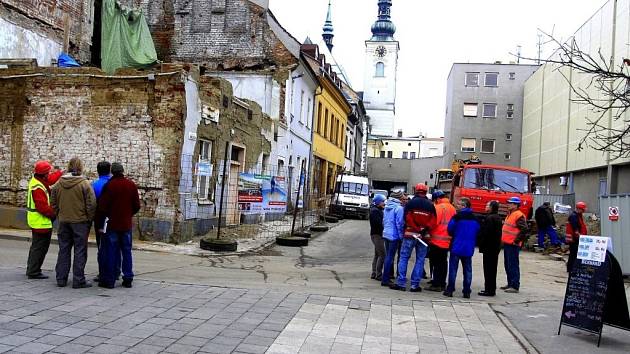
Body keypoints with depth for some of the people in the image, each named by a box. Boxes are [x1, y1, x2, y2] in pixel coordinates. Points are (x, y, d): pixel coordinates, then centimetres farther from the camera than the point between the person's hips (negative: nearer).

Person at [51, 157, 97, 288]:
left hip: (64, 222, 5)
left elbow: (53, 203, 9)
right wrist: (90, 218, -1)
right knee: (80, 251, 2)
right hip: (80, 221, -5)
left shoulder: (58, 184, 3)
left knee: (63, 250, 14)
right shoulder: (84, 184, -13)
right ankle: (78, 280, 3)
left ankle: (61, 279, 20)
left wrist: (59, 215, 19)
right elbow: (91, 204, -14)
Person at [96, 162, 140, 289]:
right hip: (126, 224, 3)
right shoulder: (131, 185, 1)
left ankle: (109, 280, 6)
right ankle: (128, 279, 12)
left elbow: (102, 207, -11)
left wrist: (100, 223, -2)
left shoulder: (109, 185, -10)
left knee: (111, 252, 3)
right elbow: (137, 206, 5)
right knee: (126, 251, 10)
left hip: (112, 224, -3)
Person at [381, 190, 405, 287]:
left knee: (388, 256, 16)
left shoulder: (386, 207, 9)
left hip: (386, 234, 8)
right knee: (390, 257, -4)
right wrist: (401, 236, -9)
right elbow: (400, 223, -16)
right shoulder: (399, 208, -15)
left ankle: (387, 277, 23)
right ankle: (385, 279, -2)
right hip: (394, 235, -8)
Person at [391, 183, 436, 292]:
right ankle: (415, 285, 6)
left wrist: (416, 229, -11)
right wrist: (425, 230, -10)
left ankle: (401, 283, 0)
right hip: (424, 236, 2)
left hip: (410, 234, -2)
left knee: (404, 258, 4)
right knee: (420, 260, 7)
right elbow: (433, 221, -4)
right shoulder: (430, 205, 6)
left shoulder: (411, 203, -1)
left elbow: (407, 218, -11)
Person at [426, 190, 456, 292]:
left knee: (436, 263, -3)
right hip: (447, 240, 8)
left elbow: (434, 222, -19)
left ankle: (436, 284, -2)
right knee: (443, 262, 13)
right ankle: (442, 284, 18)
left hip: (437, 240, -8)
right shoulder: (452, 208, 12)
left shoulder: (439, 207, -13)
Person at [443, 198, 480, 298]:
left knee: (453, 269, 2)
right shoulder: (475, 219, 5)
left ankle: (450, 290, 3)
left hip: (456, 248, -4)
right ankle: (467, 292, 10)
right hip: (469, 249, 4)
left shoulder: (457, 217, -12)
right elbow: (477, 232, 11)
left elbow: (450, 230, -7)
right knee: (467, 270, 9)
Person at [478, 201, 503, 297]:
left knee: (488, 269, -5)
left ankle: (489, 290, -2)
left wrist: (481, 245, -12)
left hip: (489, 247, -10)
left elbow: (485, 233, -21)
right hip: (496, 247, 10)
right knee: (493, 268, 15)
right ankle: (492, 289, 22)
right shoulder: (499, 218, 13)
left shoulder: (489, 218, -18)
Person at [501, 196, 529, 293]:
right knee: (507, 265, 15)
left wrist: (516, 241, -17)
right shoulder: (510, 214, 16)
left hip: (513, 245, -10)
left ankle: (515, 286, -2)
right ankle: (510, 284, 25)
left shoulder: (519, 215, -15)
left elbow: (524, 230, -21)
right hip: (507, 244, 10)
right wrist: (503, 239, 20)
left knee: (513, 265, -6)